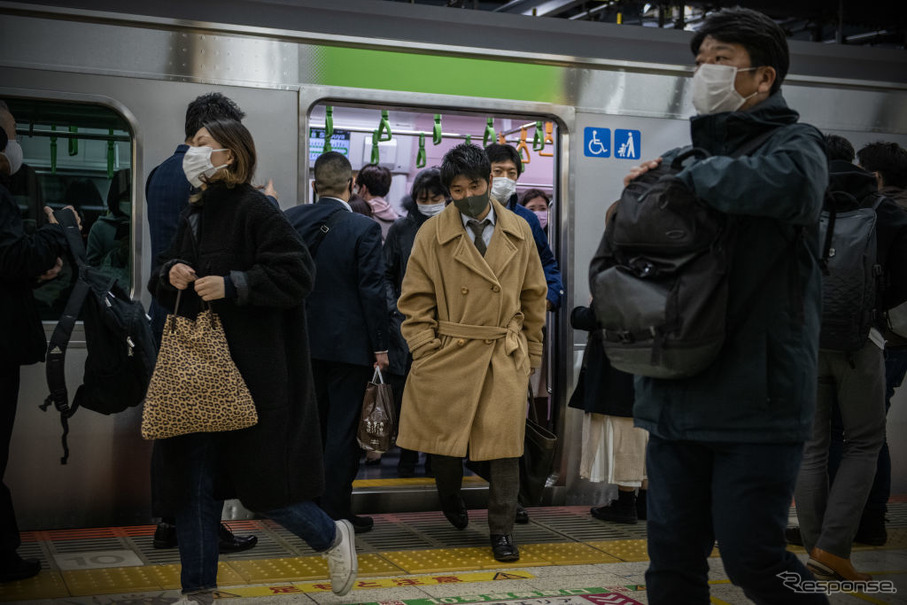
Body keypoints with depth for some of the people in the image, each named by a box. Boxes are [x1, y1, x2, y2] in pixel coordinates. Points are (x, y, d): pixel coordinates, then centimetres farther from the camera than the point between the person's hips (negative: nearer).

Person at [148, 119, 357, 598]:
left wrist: (232, 285, -22)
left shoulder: (254, 210, -11)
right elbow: (163, 273, 21)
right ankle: (198, 589, 18)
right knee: (193, 479, 8)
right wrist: (170, 274, -1)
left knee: (260, 482, -1)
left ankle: (331, 537, 25)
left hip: (253, 371, -8)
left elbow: (297, 273, -17)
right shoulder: (195, 214, 14)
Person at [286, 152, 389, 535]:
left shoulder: (291, 221, 0)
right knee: (342, 430, 2)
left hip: (303, 342, 5)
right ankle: (336, 512, 7)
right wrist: (380, 345, -5)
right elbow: (373, 291, -13)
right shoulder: (363, 229, -14)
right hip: (348, 343, -5)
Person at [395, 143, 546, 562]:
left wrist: (532, 352, 13)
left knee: (505, 443, -1)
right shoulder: (432, 234, 0)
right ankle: (450, 496, 37)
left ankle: (501, 529, 11)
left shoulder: (519, 232, 7)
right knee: (444, 439, 5)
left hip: (507, 356, 1)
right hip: (449, 355, -1)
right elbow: (415, 301, 2)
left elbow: (534, 296, 14)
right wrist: (425, 354, -5)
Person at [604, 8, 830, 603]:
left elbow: (780, 184, -30)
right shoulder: (691, 155, 17)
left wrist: (689, 171, -14)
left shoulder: (795, 144, -2)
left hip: (755, 397, -6)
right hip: (675, 396, 7)